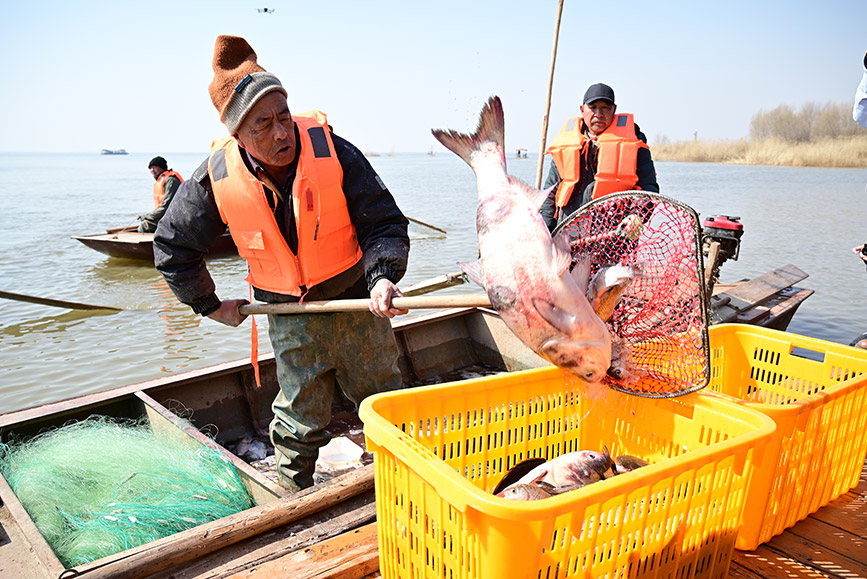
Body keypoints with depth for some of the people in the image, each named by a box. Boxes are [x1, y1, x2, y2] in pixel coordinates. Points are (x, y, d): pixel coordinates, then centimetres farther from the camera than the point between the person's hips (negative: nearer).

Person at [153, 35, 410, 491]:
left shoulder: (333, 152, -20)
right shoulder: (218, 177, -14)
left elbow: (384, 222, -13)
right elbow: (173, 243, 2)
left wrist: (383, 275, -30)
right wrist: (208, 303, 6)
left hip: (357, 303, 0)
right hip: (289, 319, 0)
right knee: (300, 422, 10)